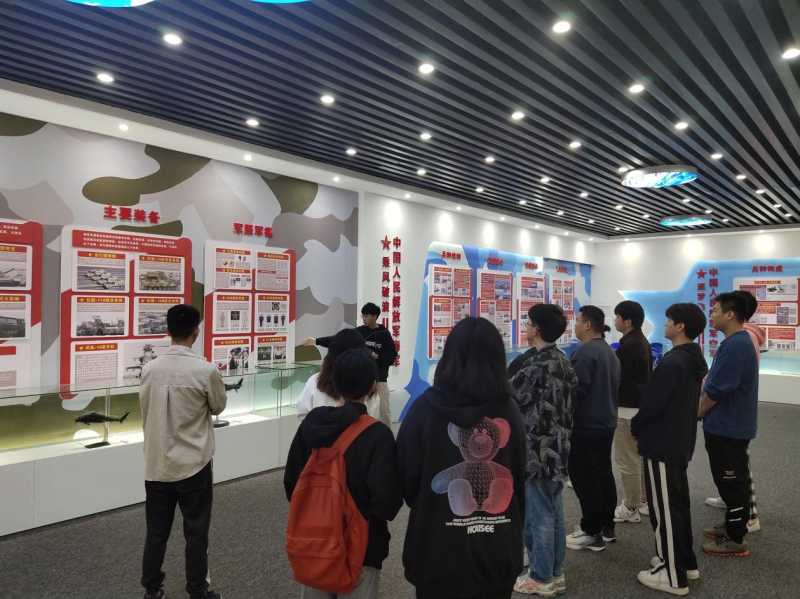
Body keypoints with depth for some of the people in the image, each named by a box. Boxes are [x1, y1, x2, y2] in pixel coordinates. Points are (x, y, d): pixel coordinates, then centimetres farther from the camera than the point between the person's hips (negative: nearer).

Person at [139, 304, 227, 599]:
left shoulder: (150, 369, -5)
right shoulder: (206, 370, -17)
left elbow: (145, 412, 7)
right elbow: (218, 407, 0)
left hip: (156, 464, 4)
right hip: (193, 464, -4)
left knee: (156, 530, 16)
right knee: (196, 532, 10)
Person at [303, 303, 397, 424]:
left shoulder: (384, 334, -4)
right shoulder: (359, 332, 3)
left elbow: (392, 357, -4)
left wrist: (376, 356, -18)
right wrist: (316, 341, -10)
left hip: (379, 379, -3)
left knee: (384, 409, 2)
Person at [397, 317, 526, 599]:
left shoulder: (425, 408, -15)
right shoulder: (510, 411, -8)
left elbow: (406, 477, -6)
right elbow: (519, 480, 2)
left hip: (439, 554, -2)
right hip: (499, 554, 2)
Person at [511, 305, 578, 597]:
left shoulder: (536, 366, -21)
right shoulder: (563, 361, 7)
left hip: (536, 450, -9)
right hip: (557, 448, 9)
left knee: (538, 515, 4)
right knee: (554, 512, 17)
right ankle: (555, 573, 29)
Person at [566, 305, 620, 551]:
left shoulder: (585, 352, -20)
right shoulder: (609, 351, 13)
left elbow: (577, 388, -23)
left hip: (586, 425, -10)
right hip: (606, 423, 10)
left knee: (584, 477, -2)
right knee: (603, 473, 16)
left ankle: (592, 532, 4)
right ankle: (607, 526, 26)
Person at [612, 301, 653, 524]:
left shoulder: (628, 345, -21)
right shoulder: (642, 342, 10)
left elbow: (618, 379, -21)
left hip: (628, 407, -10)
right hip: (641, 404, 10)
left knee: (627, 460, -1)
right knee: (640, 456, 19)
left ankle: (631, 508, 7)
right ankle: (643, 500, 30)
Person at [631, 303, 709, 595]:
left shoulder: (671, 362, -24)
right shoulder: (695, 360, 8)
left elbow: (652, 404, -22)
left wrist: (635, 427, -3)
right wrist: (642, 427, 16)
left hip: (661, 446, -10)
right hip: (681, 444, 10)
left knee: (664, 509, 1)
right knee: (679, 504, 20)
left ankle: (673, 576, 11)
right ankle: (686, 562, 33)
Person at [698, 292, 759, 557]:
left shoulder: (734, 346, -24)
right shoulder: (738, 342, 10)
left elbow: (716, 390, -24)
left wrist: (696, 413, -9)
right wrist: (701, 407, 15)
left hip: (728, 427, -10)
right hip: (730, 424, 10)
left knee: (732, 482, 1)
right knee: (730, 481, 20)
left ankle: (736, 540, 12)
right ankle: (732, 526, 32)